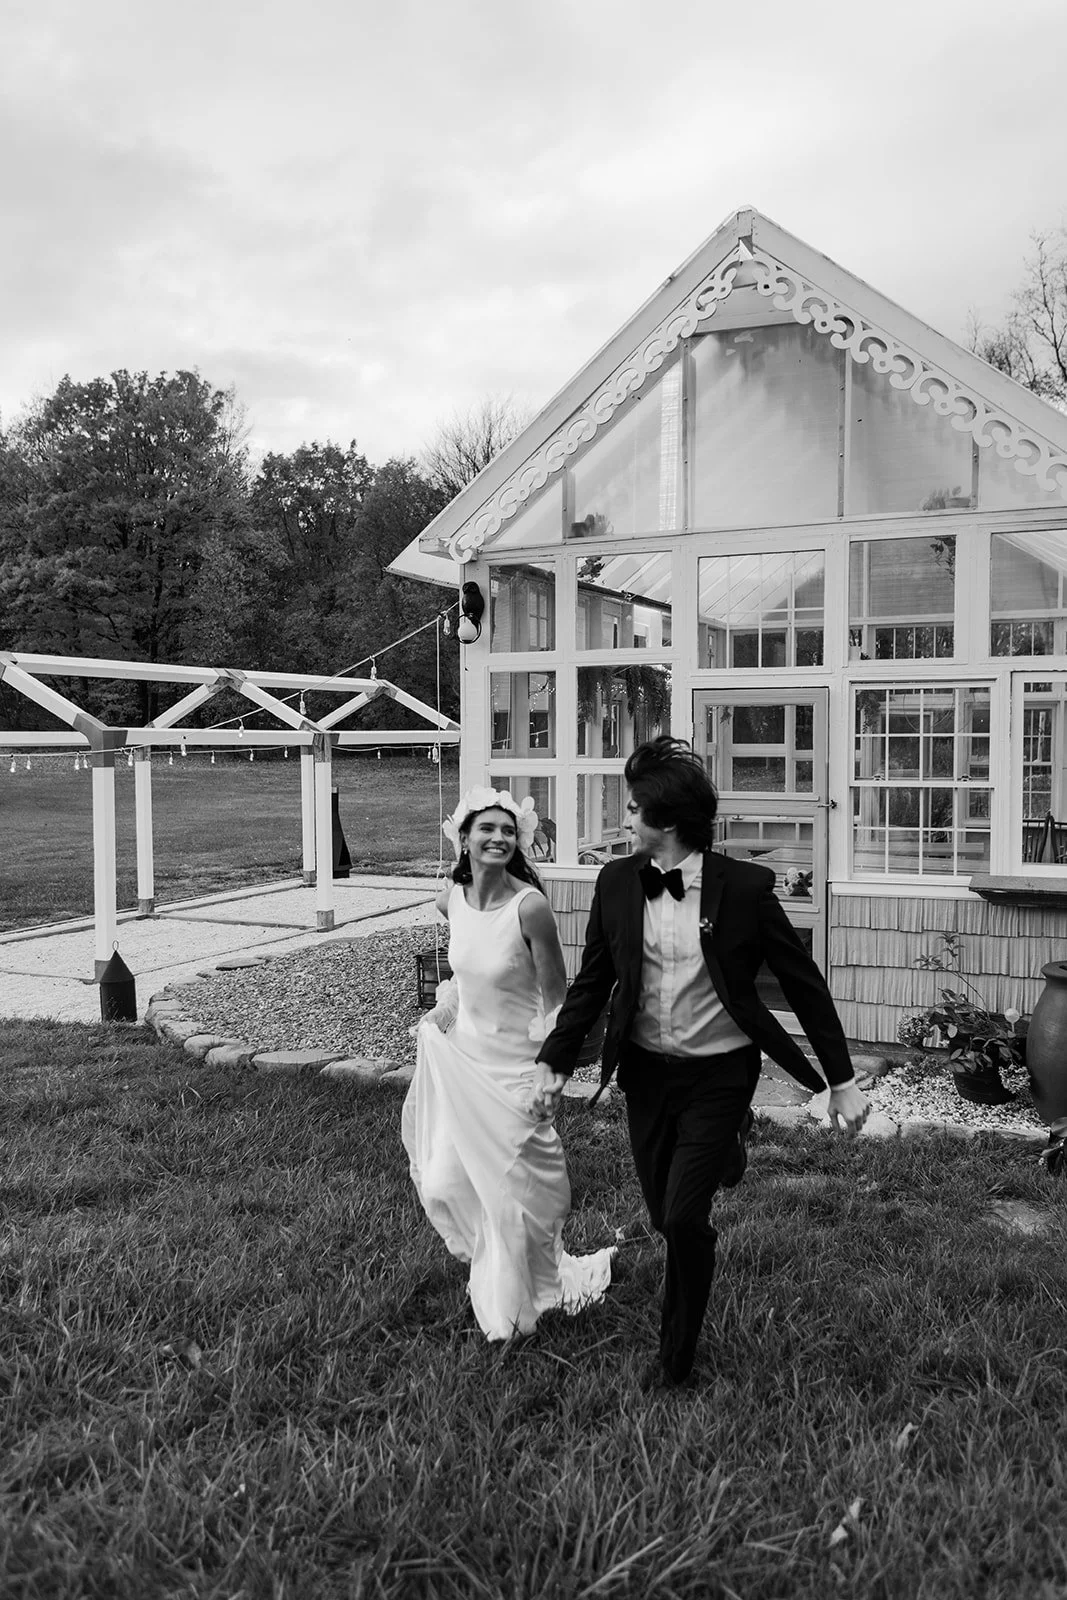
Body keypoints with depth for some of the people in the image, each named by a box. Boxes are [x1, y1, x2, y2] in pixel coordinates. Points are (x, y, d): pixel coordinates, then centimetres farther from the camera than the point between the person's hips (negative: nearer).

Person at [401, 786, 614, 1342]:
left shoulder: (530, 906, -22)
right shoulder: (450, 899, -5)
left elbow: (555, 1000, -16)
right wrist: (448, 996, 7)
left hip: (514, 1062, -5)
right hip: (460, 1054, 5)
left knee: (518, 1187, 7)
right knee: (443, 1183, 9)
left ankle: (515, 1305, 35)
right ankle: (490, 1266, 41)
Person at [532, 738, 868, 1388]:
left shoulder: (744, 886, -15)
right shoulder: (617, 883, -5)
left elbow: (805, 983, -7)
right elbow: (594, 979, 6)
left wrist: (843, 1081, -5)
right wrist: (556, 1060, 1)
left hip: (718, 1073, -4)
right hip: (646, 1070, 4)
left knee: (684, 1218, -9)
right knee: (664, 1215, 13)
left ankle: (678, 1353, 18)